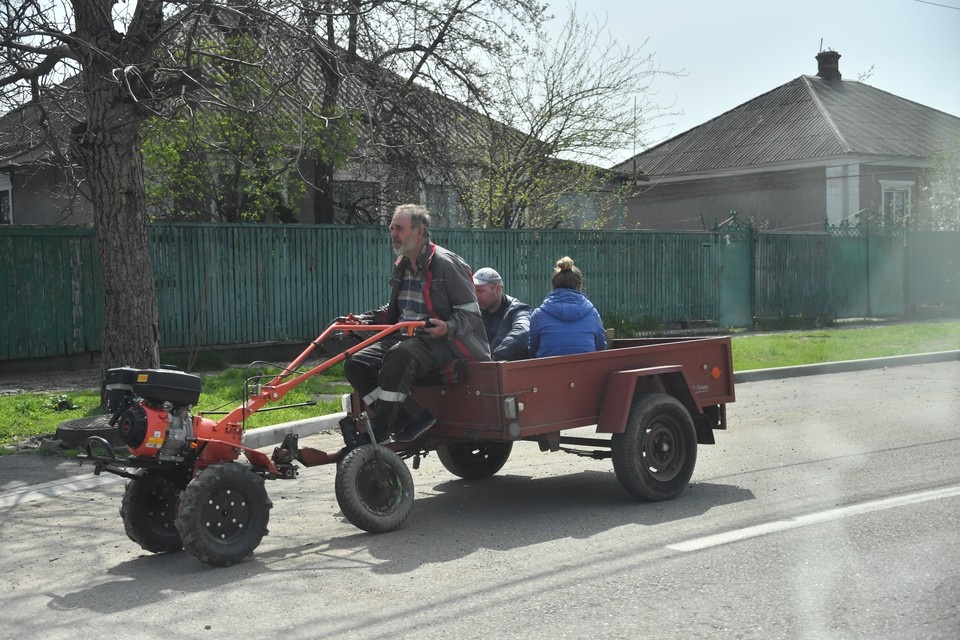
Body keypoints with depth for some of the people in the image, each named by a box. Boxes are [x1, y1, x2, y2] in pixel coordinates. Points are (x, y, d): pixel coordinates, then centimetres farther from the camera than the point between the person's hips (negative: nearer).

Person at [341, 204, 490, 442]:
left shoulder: (446, 263, -8)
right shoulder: (401, 266, 16)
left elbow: (471, 313, -9)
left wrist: (448, 328, -29)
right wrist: (365, 319, 11)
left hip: (438, 341, -8)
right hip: (403, 338, 8)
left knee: (399, 356, -38)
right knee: (356, 364, -13)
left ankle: (377, 435, -30)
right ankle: (412, 418, -16)